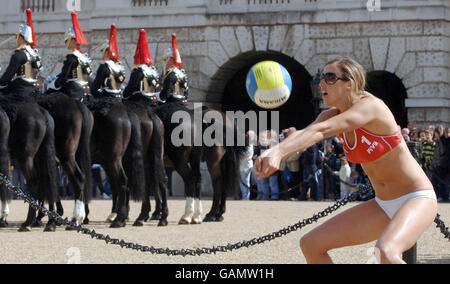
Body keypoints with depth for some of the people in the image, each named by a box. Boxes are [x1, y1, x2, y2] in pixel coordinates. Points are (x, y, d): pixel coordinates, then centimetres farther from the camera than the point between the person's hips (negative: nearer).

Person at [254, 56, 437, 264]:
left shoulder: (371, 105, -19)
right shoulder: (334, 115, 4)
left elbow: (321, 130, -34)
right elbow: (304, 133, -16)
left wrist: (279, 152, -46)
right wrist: (271, 151, -37)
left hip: (417, 200, -9)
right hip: (384, 206, 9)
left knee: (385, 251, -38)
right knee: (310, 244, 6)